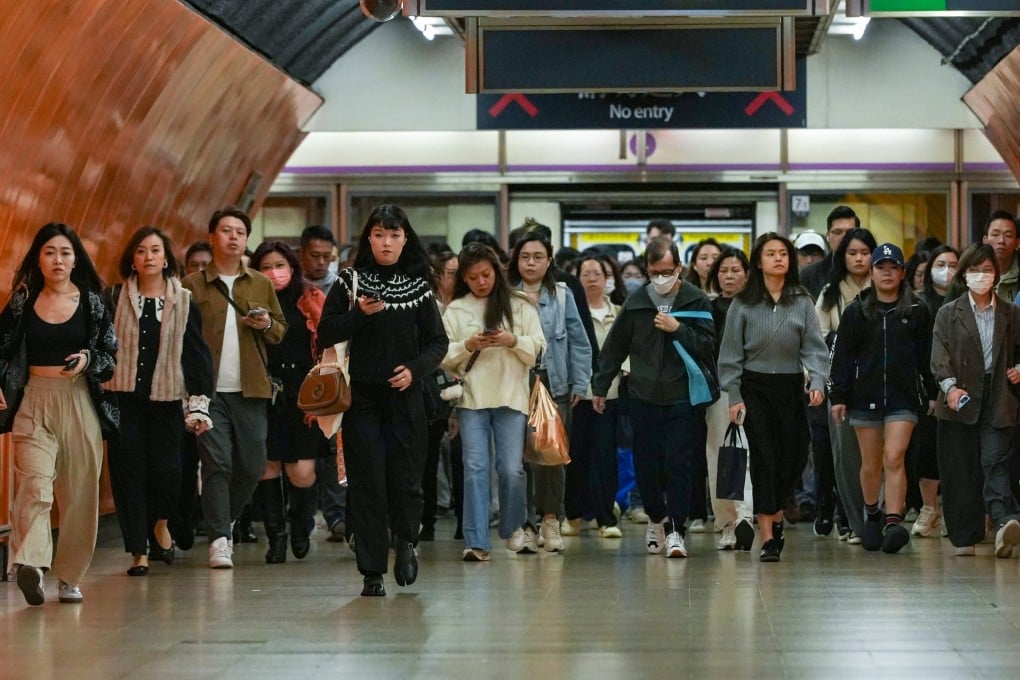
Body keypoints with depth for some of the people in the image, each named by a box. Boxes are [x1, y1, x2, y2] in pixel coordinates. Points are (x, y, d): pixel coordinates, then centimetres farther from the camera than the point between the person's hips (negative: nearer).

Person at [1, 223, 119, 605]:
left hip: (80, 404, 1)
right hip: (33, 404, -1)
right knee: (34, 483, -19)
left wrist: (88, 359, -12)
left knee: (79, 493, 2)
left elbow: (113, 355, 8)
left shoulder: (91, 303, 7)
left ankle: (69, 577, 13)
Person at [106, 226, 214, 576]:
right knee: (128, 471, -3)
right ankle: (139, 552, 6)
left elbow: (197, 355, 4)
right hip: (123, 399, 0)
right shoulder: (115, 299, 4)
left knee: (166, 471, -9)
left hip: (165, 399, 0)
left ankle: (161, 523, 24)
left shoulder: (183, 302, 5)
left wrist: (199, 404, -3)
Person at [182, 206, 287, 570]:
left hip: (250, 390, 3)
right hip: (209, 390, -3)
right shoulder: (192, 285, 4)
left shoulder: (262, 285, 13)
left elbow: (281, 331, 19)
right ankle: (219, 538, -5)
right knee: (217, 462, -9)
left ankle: (224, 520, 27)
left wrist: (267, 325, -5)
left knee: (252, 465, 4)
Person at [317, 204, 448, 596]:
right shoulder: (350, 282, 4)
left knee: (405, 478, -3)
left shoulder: (418, 286, 6)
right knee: (366, 484, -2)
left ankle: (405, 542, 29)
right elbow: (326, 335, 0)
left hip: (406, 395, 0)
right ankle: (372, 572, 4)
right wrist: (359, 313, -15)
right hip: (362, 397, 0)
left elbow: (438, 341, 6)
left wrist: (415, 369, -11)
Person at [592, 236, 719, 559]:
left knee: (678, 464, -7)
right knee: (646, 465, 6)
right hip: (644, 397, 3)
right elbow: (614, 347, 13)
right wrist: (599, 386, 15)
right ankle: (656, 518, 28)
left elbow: (708, 345, -4)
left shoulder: (696, 302, 0)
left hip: (684, 398, -3)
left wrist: (678, 329, -15)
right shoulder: (635, 302, 6)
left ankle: (676, 530, -1)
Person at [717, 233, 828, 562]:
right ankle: (768, 537, -6)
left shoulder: (802, 302, 4)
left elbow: (814, 346, -1)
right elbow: (731, 353, 2)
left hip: (791, 387, 2)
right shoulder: (743, 305, 0)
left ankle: (775, 514, 32)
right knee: (763, 458, -7)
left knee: (794, 457, 3)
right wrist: (733, 397, -4)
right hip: (755, 387, -2)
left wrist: (817, 381, -16)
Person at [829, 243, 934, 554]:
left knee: (894, 458, -14)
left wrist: (932, 394, 6)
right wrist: (837, 396, -1)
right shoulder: (857, 311, 4)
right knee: (871, 463, 9)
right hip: (865, 397, 1)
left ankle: (894, 522, -20)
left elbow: (927, 356, 8)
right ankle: (872, 517, 29)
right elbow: (842, 356, 4)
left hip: (904, 397, -1)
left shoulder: (917, 311, 4)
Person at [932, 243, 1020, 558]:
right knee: (960, 470, 1)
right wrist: (950, 386, -18)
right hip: (960, 401, 0)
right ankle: (965, 537, 7)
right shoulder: (948, 314, 8)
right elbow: (939, 356, -2)